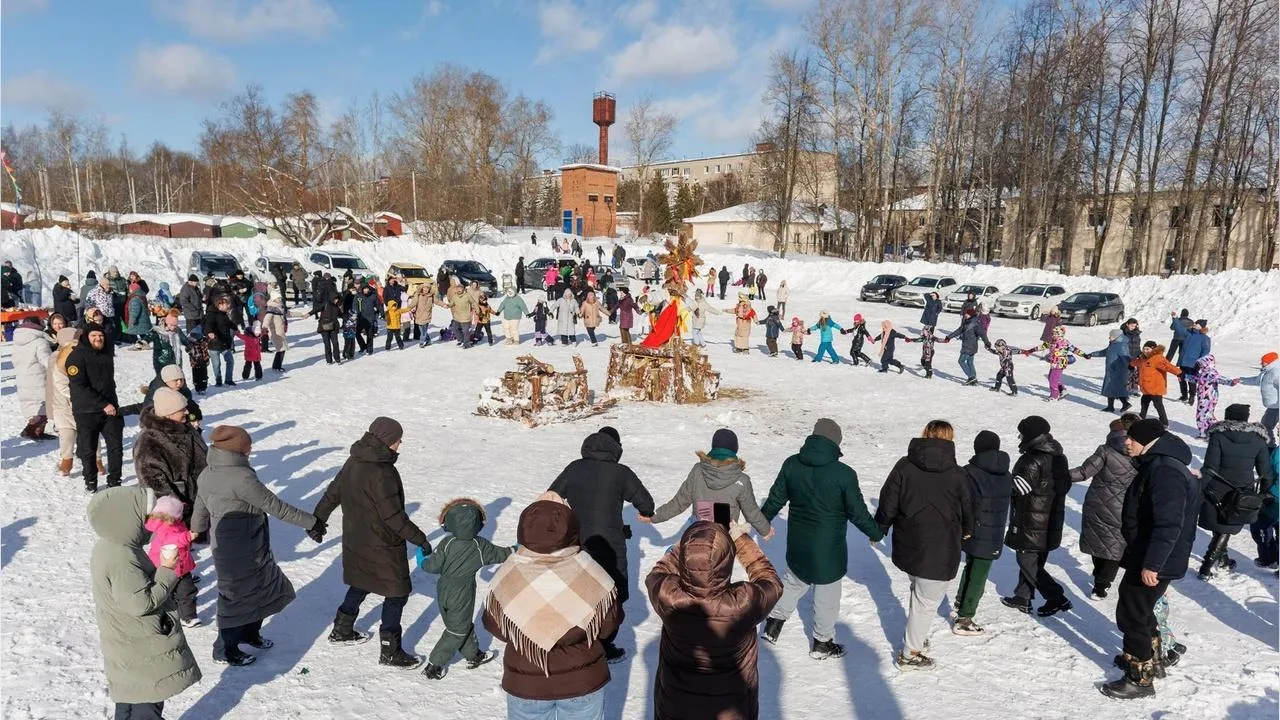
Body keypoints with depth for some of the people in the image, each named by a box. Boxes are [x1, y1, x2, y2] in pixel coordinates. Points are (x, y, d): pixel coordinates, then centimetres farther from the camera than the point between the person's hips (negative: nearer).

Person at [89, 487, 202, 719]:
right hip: (142, 650, -10)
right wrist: (168, 572, -21)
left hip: (130, 643, 10)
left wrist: (160, 570, 2)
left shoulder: (111, 545, 4)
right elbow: (142, 602, -29)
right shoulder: (121, 559, -29)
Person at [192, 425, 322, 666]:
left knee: (261, 589, 23)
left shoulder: (208, 474, 3)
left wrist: (198, 531, 36)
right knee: (239, 596, 8)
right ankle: (225, 651, 24)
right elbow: (274, 506, -22)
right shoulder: (240, 476, -25)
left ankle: (249, 633, 41)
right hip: (242, 552, -9)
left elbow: (200, 511, 17)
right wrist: (310, 522, -14)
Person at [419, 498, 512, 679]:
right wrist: (514, 551, 17)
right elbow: (499, 555, -2)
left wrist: (422, 559, 7)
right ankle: (434, 667, 15)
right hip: (462, 596, -3)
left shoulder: (446, 543, -15)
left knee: (465, 625, 21)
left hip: (443, 591, 3)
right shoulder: (481, 546, -15)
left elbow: (433, 566, -14)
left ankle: (474, 655, 37)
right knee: (457, 631, 13)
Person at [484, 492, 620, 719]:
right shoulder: (590, 574, -22)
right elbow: (609, 625, -8)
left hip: (524, 684, 1)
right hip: (583, 681, 0)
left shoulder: (506, 577, -20)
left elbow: (496, 628, -4)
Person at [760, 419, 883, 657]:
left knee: (793, 580, 27)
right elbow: (858, 512, -13)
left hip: (798, 543, 4)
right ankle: (822, 643, 30)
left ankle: (774, 623, 32)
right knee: (827, 594, 15)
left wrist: (763, 520, 19)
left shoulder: (792, 464, -9)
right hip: (829, 548, -4)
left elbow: (776, 498, 2)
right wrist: (876, 533, 6)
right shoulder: (844, 474, -22)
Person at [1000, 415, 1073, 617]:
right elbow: (1066, 484, 14)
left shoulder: (1032, 460, -23)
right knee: (1033, 560, 17)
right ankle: (1022, 598, 26)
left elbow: (1019, 489, -23)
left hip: (1031, 524, -9)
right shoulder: (1059, 457, 5)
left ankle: (1057, 598, 4)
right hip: (1052, 522, 9)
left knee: (1028, 562, 5)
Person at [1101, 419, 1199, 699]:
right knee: (1140, 610, 23)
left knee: (1132, 615, 0)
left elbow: (1168, 525, -29)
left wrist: (1151, 564, -26)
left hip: (1153, 563, -10)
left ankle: (1140, 679, 12)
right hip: (1144, 556, 10)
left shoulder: (1166, 472, -24)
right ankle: (1153, 659, 40)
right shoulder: (1156, 464, 10)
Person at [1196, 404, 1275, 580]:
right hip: (1241, 496, 2)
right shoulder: (1258, 440, -3)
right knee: (1226, 530, 13)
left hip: (1217, 493, -1)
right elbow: (1266, 472, 2)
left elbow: (1210, 467, -16)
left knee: (1219, 527, 18)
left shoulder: (1218, 436, -12)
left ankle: (1222, 561, 34)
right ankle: (1208, 567, 8)